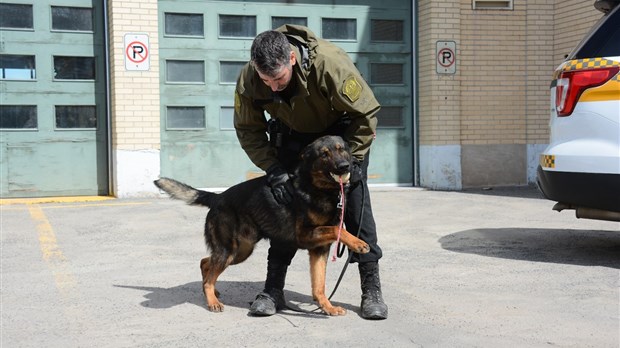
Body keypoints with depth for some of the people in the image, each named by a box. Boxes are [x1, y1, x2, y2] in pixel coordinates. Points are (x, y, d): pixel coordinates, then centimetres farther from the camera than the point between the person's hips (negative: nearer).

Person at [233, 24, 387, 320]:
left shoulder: (330, 64, -38)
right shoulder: (249, 80, -27)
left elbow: (366, 113, -25)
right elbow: (248, 129, -10)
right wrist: (273, 170, -21)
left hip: (341, 131, -3)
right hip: (293, 135, 3)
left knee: (355, 201, -11)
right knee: (285, 201, -5)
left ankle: (371, 288, -3)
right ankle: (273, 289, 5)